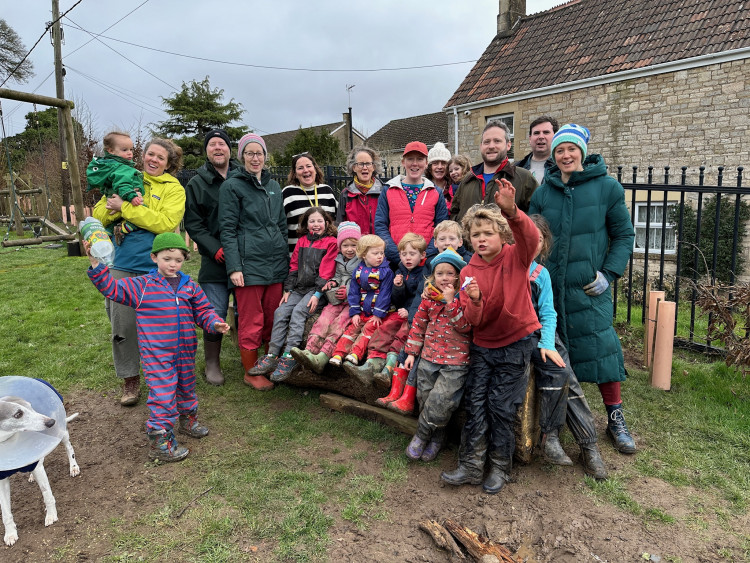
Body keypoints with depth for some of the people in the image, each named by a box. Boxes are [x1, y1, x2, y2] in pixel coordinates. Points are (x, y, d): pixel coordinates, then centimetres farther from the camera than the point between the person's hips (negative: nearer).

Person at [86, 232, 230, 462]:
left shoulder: (190, 286, 6)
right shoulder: (141, 286, -3)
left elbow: (203, 311, 9)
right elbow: (112, 287, -3)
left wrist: (215, 323, -10)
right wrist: (96, 264, -12)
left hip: (185, 352, 5)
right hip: (156, 354, -4)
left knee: (186, 387, 23)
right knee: (162, 395, -6)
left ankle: (188, 419, 46)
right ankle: (160, 441, 6)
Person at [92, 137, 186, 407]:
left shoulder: (173, 188, 1)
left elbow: (165, 223, -16)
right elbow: (99, 217, 6)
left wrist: (125, 208, -14)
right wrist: (114, 203, -12)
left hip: (155, 267, -3)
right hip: (121, 266, 3)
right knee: (122, 325, 5)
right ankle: (130, 379, 22)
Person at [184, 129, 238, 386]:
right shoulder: (197, 184, 6)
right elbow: (192, 224, 1)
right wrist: (215, 249, -12)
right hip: (215, 261, -1)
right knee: (215, 315, -2)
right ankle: (212, 364, 16)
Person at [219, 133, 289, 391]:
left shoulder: (274, 185, 16)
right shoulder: (232, 186, -2)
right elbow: (228, 230, -7)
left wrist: (285, 257, 15)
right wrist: (234, 267, -13)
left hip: (275, 263, 6)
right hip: (249, 262, -5)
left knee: (273, 318, 11)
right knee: (251, 322, 1)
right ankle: (251, 373, 15)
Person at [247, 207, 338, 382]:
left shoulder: (331, 242, -1)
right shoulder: (302, 241, 16)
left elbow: (327, 271, -8)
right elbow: (294, 267, 15)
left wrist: (317, 295, -15)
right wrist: (288, 290, 7)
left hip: (317, 289, -6)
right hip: (299, 288, 6)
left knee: (298, 312, -26)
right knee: (280, 312, -12)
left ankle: (288, 358, -27)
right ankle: (272, 356, -12)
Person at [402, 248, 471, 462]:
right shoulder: (429, 299, 7)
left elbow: (466, 326, -18)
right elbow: (418, 326, 12)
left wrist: (450, 301, -20)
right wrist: (412, 352, 9)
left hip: (455, 362, -4)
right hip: (429, 357, 4)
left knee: (439, 400, -14)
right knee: (425, 399, 6)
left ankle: (421, 436, 11)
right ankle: (436, 438, 28)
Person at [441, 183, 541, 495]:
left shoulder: (516, 258, -10)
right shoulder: (468, 272, -2)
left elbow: (531, 238, -35)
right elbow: (473, 321, -7)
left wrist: (511, 211, -52)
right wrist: (474, 301, -29)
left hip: (515, 343, -3)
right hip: (482, 345, 3)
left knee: (501, 407, 2)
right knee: (475, 403, 4)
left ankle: (500, 468, 22)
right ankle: (471, 466, 18)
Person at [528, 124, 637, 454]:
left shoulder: (607, 187, 0)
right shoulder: (543, 192, 7)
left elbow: (624, 235, 3)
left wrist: (608, 274, -7)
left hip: (588, 289, -2)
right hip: (549, 287, 3)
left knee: (600, 346, -6)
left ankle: (615, 417, 13)